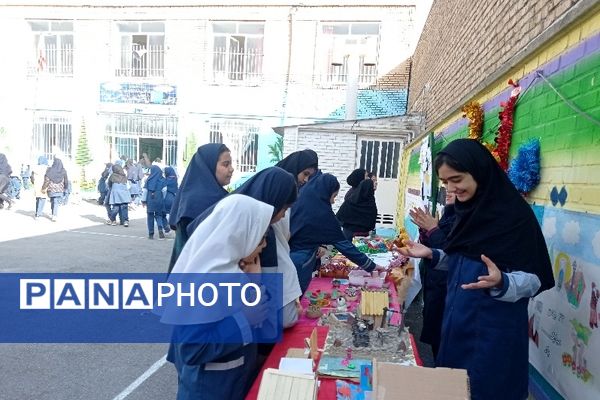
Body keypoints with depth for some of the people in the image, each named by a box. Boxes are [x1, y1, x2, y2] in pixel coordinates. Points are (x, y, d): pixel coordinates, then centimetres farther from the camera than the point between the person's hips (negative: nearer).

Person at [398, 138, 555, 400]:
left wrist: (500, 283, -36)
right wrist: (431, 255, -1)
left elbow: (534, 279, -17)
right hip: (457, 319, 7)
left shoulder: (515, 214, -18)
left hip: (493, 330, -7)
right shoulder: (468, 209, 4)